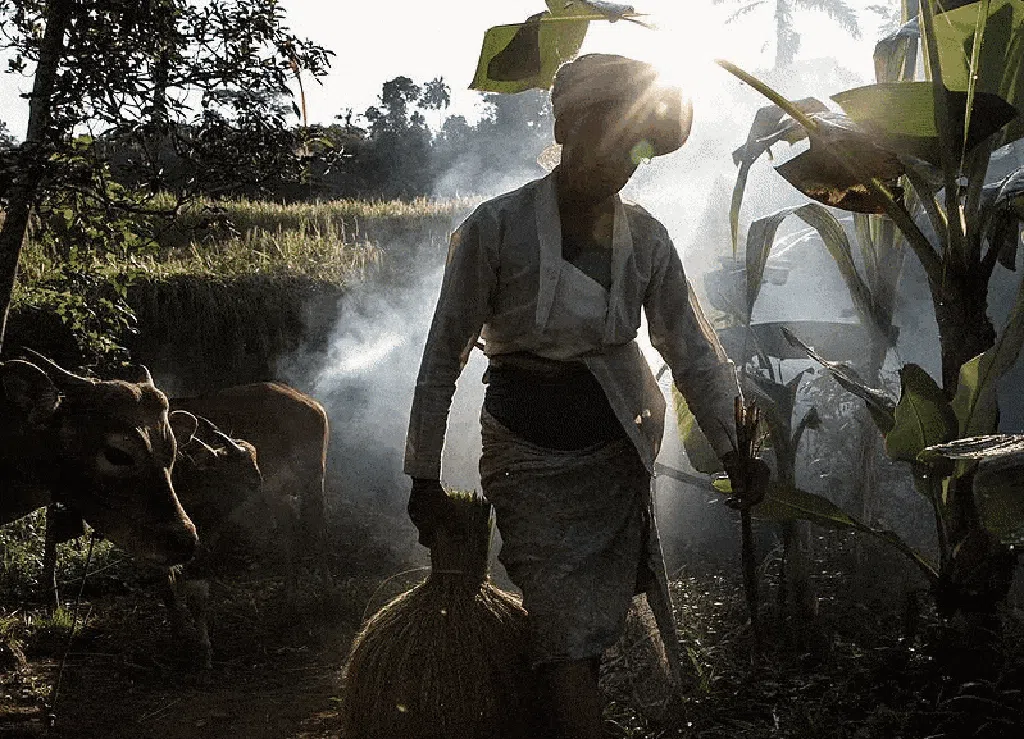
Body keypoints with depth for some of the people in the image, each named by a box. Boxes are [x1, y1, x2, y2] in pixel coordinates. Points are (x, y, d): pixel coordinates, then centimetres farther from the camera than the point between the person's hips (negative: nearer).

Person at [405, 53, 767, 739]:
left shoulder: (646, 238, -3)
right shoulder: (498, 227, -15)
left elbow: (693, 350, -1)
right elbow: (445, 354, -9)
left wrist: (735, 447, -12)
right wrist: (425, 476, -7)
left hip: (618, 447, 4)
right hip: (530, 455, -4)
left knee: (592, 628, 15)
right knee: (568, 636, -6)